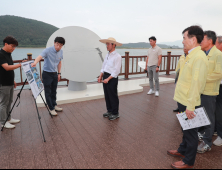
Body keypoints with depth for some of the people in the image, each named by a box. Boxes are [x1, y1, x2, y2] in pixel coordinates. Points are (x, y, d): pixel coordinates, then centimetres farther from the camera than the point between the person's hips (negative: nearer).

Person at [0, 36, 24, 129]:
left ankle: (8, 118, 29)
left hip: (10, 83, 9)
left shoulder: (9, 54, 11)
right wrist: (20, 65, -37)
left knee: (9, 102, 16)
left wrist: (13, 80, 19)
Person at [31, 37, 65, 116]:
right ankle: (51, 109, 13)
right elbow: (40, 57, -34)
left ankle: (54, 105, 33)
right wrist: (35, 62, -55)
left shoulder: (61, 52, 1)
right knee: (48, 92, 2)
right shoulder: (48, 50, -18)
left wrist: (59, 73, 13)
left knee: (54, 91, 17)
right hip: (47, 73, -5)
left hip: (55, 74, 6)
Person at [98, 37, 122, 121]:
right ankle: (109, 111, 31)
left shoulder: (117, 56, -14)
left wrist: (108, 79, -20)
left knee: (113, 96, 2)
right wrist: (101, 76, 7)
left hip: (112, 78, -8)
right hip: (105, 77, 8)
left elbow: (116, 71, -18)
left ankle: (115, 113, 17)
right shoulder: (107, 55, 12)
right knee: (107, 95, 16)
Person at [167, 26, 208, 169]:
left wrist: (190, 106, -24)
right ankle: (183, 150, 42)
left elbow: (196, 83, -24)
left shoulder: (199, 57, -20)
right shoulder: (191, 55, 10)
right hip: (183, 100, 9)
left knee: (190, 131, 6)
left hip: (189, 103, -9)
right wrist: (185, 103, 17)